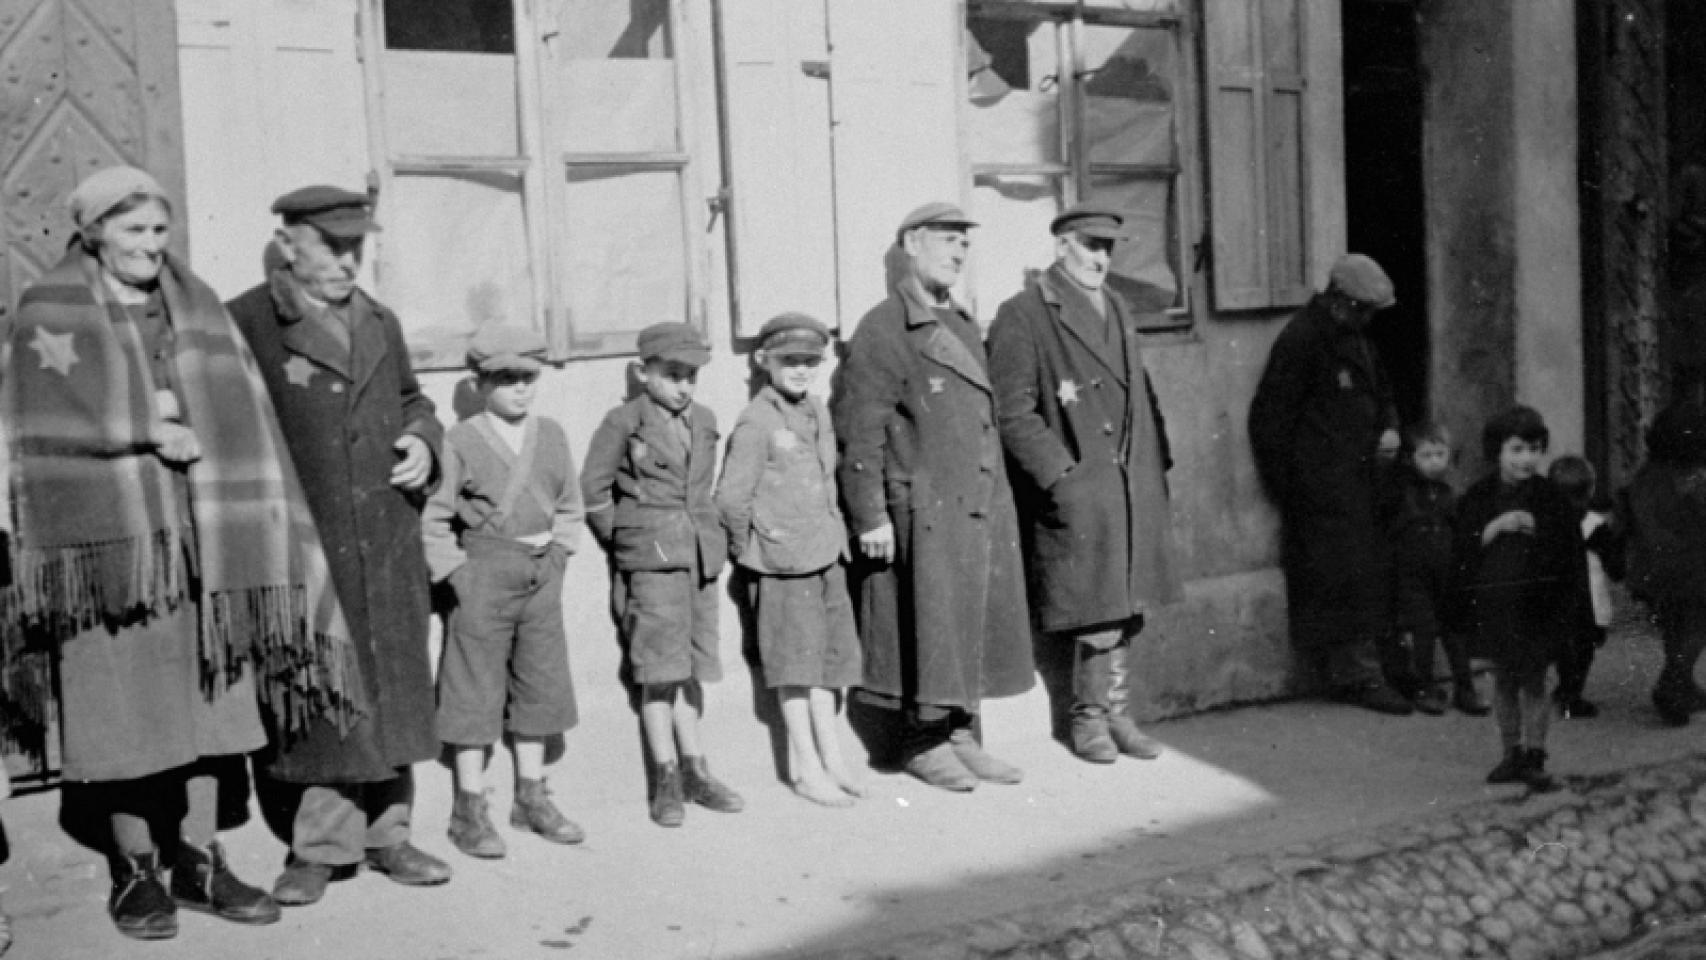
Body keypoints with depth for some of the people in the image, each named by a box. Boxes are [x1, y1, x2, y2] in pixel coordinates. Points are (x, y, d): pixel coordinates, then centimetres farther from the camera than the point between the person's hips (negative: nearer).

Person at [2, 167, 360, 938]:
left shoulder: (197, 309, 13)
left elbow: (240, 419, 8)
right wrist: (155, 427, -9)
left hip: (200, 533, 4)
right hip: (110, 534, -4)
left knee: (209, 695, 5)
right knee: (122, 702, 0)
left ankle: (199, 860, 15)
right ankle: (134, 869, 13)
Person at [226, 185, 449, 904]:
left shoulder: (381, 323, 15)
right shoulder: (243, 325, -5)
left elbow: (411, 400, 27)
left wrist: (423, 441, 5)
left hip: (389, 546, 6)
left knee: (392, 690, 10)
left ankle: (386, 832, 23)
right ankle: (321, 845, 12)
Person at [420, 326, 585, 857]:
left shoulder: (551, 435, 7)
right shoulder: (461, 441, -7)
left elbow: (570, 507, 16)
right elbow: (432, 519, -6)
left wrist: (556, 555, 5)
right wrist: (456, 572, -10)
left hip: (542, 575, 5)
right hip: (483, 574, -5)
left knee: (540, 683, 11)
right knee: (475, 690, 0)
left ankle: (531, 797, 25)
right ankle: (470, 809, 9)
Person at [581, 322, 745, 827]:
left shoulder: (704, 421, 11)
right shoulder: (624, 422, -5)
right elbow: (593, 488, -1)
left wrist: (710, 537, 14)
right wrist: (621, 542, 2)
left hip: (700, 557, 5)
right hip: (651, 559, -5)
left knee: (692, 669, 11)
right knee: (661, 670, -5)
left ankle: (695, 771, 19)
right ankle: (667, 780, 2)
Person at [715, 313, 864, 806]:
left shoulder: (818, 412, 9)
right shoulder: (756, 422, -14)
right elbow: (731, 496, -13)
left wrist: (835, 533, 14)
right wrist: (749, 546, -3)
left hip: (826, 554, 7)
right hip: (782, 560, -7)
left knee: (830, 653, 13)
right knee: (795, 661, -1)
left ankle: (831, 753, 25)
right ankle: (806, 768, 8)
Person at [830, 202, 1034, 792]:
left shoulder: (964, 328, 17)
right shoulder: (883, 330, -8)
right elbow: (859, 431, -12)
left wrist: (999, 501, 18)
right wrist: (870, 516, -16)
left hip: (983, 510, 8)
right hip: (924, 512, -8)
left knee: (976, 625, 12)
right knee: (930, 627, 0)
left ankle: (961, 734, 22)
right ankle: (923, 742, 13)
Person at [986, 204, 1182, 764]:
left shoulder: (1118, 308, 18)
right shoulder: (1023, 316, -6)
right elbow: (1013, 412, -11)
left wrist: (1155, 465, 14)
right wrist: (1061, 474, -16)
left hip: (1133, 486, 7)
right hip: (1074, 490, -7)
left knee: (1125, 609, 9)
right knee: (1094, 616, -2)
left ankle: (1112, 714, 20)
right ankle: (1093, 718, 15)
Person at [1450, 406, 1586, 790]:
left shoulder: (1550, 498, -1)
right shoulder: (1477, 497, 1)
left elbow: (1569, 550, 0)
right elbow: (1462, 548, -3)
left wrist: (1536, 531, -16)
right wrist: (1496, 527, -16)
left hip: (1536, 603, -2)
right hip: (1492, 602, 2)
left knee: (1534, 680, 2)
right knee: (1503, 680, 10)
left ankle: (1534, 755, 10)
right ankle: (1512, 752, 21)